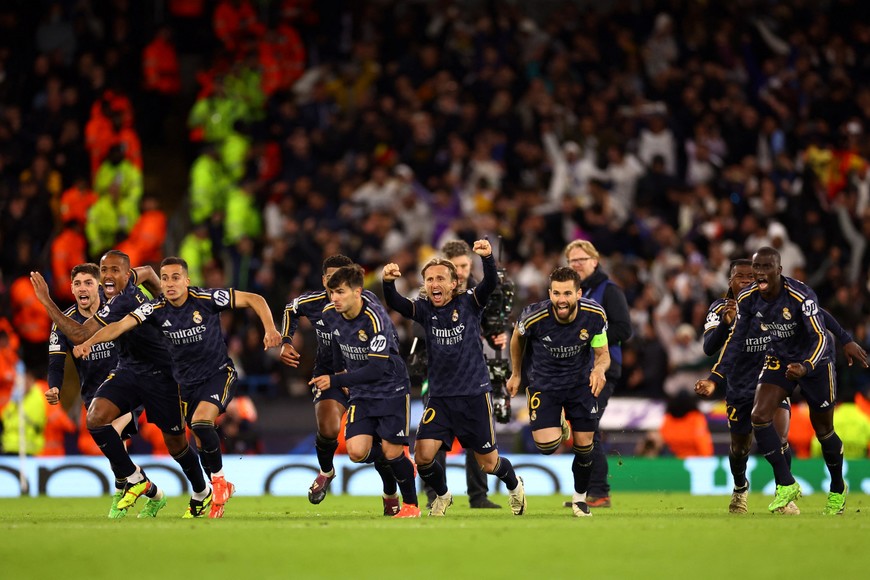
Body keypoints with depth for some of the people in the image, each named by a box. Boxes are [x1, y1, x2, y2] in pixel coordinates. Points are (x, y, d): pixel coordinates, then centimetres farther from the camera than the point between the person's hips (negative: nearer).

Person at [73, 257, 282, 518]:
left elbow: (254, 299, -11)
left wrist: (270, 329, -24)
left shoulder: (207, 299, -18)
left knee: (201, 422, -26)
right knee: (201, 439, 8)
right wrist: (89, 342, -40)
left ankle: (219, 479, -5)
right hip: (187, 381, 4)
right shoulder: (155, 309, -12)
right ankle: (219, 490, 30)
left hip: (219, 372, -4)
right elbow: (120, 325, -24)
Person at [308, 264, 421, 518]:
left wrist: (335, 381, -30)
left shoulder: (375, 318, -27)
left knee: (392, 452, -8)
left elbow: (377, 368, -30)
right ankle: (400, 463, 19)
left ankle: (411, 505, 17)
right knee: (357, 452, -13)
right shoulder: (330, 314, -7)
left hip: (391, 389, -5)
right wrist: (338, 370, 22)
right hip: (361, 393, 5)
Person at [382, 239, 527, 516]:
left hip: (474, 394, -2)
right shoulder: (424, 309, 0)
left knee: (488, 464, 6)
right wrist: (388, 282, -40)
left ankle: (515, 486, 40)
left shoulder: (469, 303, -4)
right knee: (423, 455, -13)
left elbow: (490, 284, -23)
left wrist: (488, 258, -44)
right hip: (440, 397, 2)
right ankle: (442, 496, 18)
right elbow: (396, 304, -17)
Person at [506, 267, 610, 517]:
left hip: (581, 382, 2)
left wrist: (600, 368, -33)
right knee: (547, 446, -18)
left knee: (584, 447, 2)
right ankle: (557, 428, 20)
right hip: (544, 382, -2)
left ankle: (580, 497, 29)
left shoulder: (594, 315, -20)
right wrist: (516, 374, 11)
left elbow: (603, 353, -8)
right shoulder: (534, 316, -25)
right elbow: (518, 337, 0)